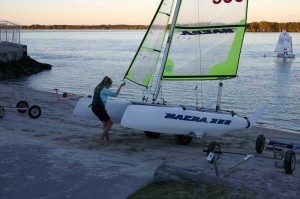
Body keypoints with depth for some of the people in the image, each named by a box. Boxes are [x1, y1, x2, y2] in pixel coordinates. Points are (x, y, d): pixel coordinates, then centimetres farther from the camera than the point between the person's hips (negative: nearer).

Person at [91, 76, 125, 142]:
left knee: (105, 122, 20)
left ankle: (107, 138, 23)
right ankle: (102, 138, 2)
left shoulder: (98, 88, 15)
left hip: (94, 107, 9)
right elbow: (115, 94, -6)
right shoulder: (105, 90, -10)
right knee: (110, 123, 4)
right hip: (99, 108, -9)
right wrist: (120, 86, 0)